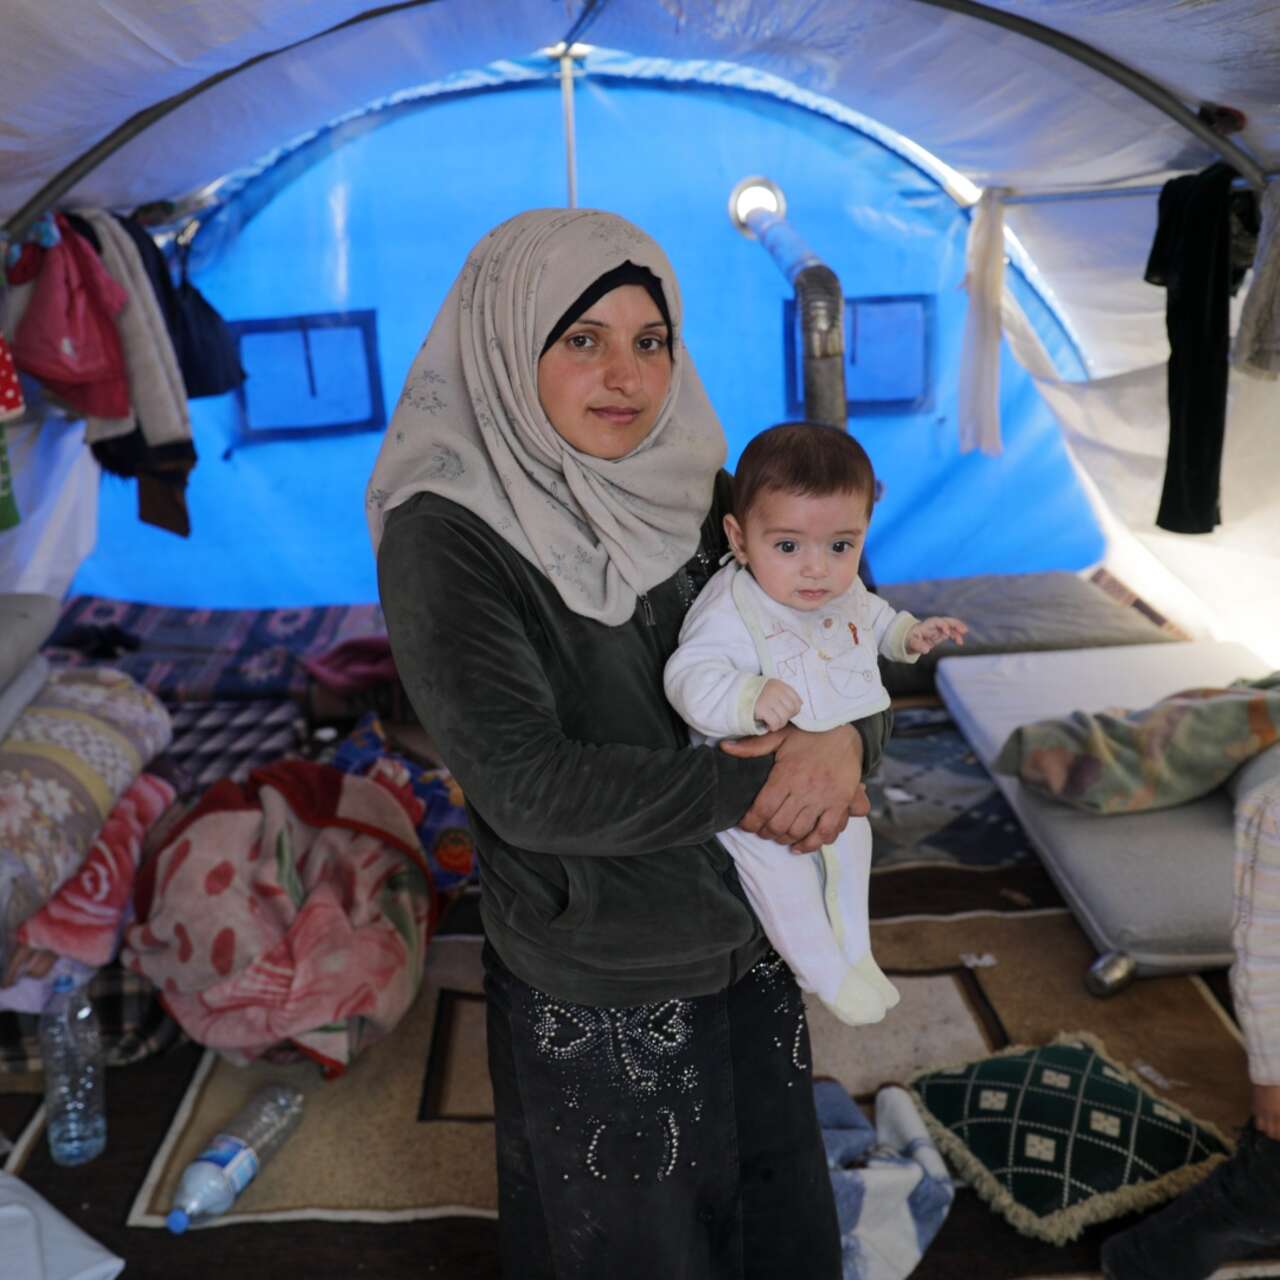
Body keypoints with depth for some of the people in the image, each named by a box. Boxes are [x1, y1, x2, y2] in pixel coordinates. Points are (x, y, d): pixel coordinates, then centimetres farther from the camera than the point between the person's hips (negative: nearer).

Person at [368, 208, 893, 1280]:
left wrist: (846, 742, -20)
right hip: (598, 989, -5)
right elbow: (523, 785, -26)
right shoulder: (445, 538, -19)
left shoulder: (698, 495, -2)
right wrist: (753, 785, -21)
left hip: (750, 941, 6)